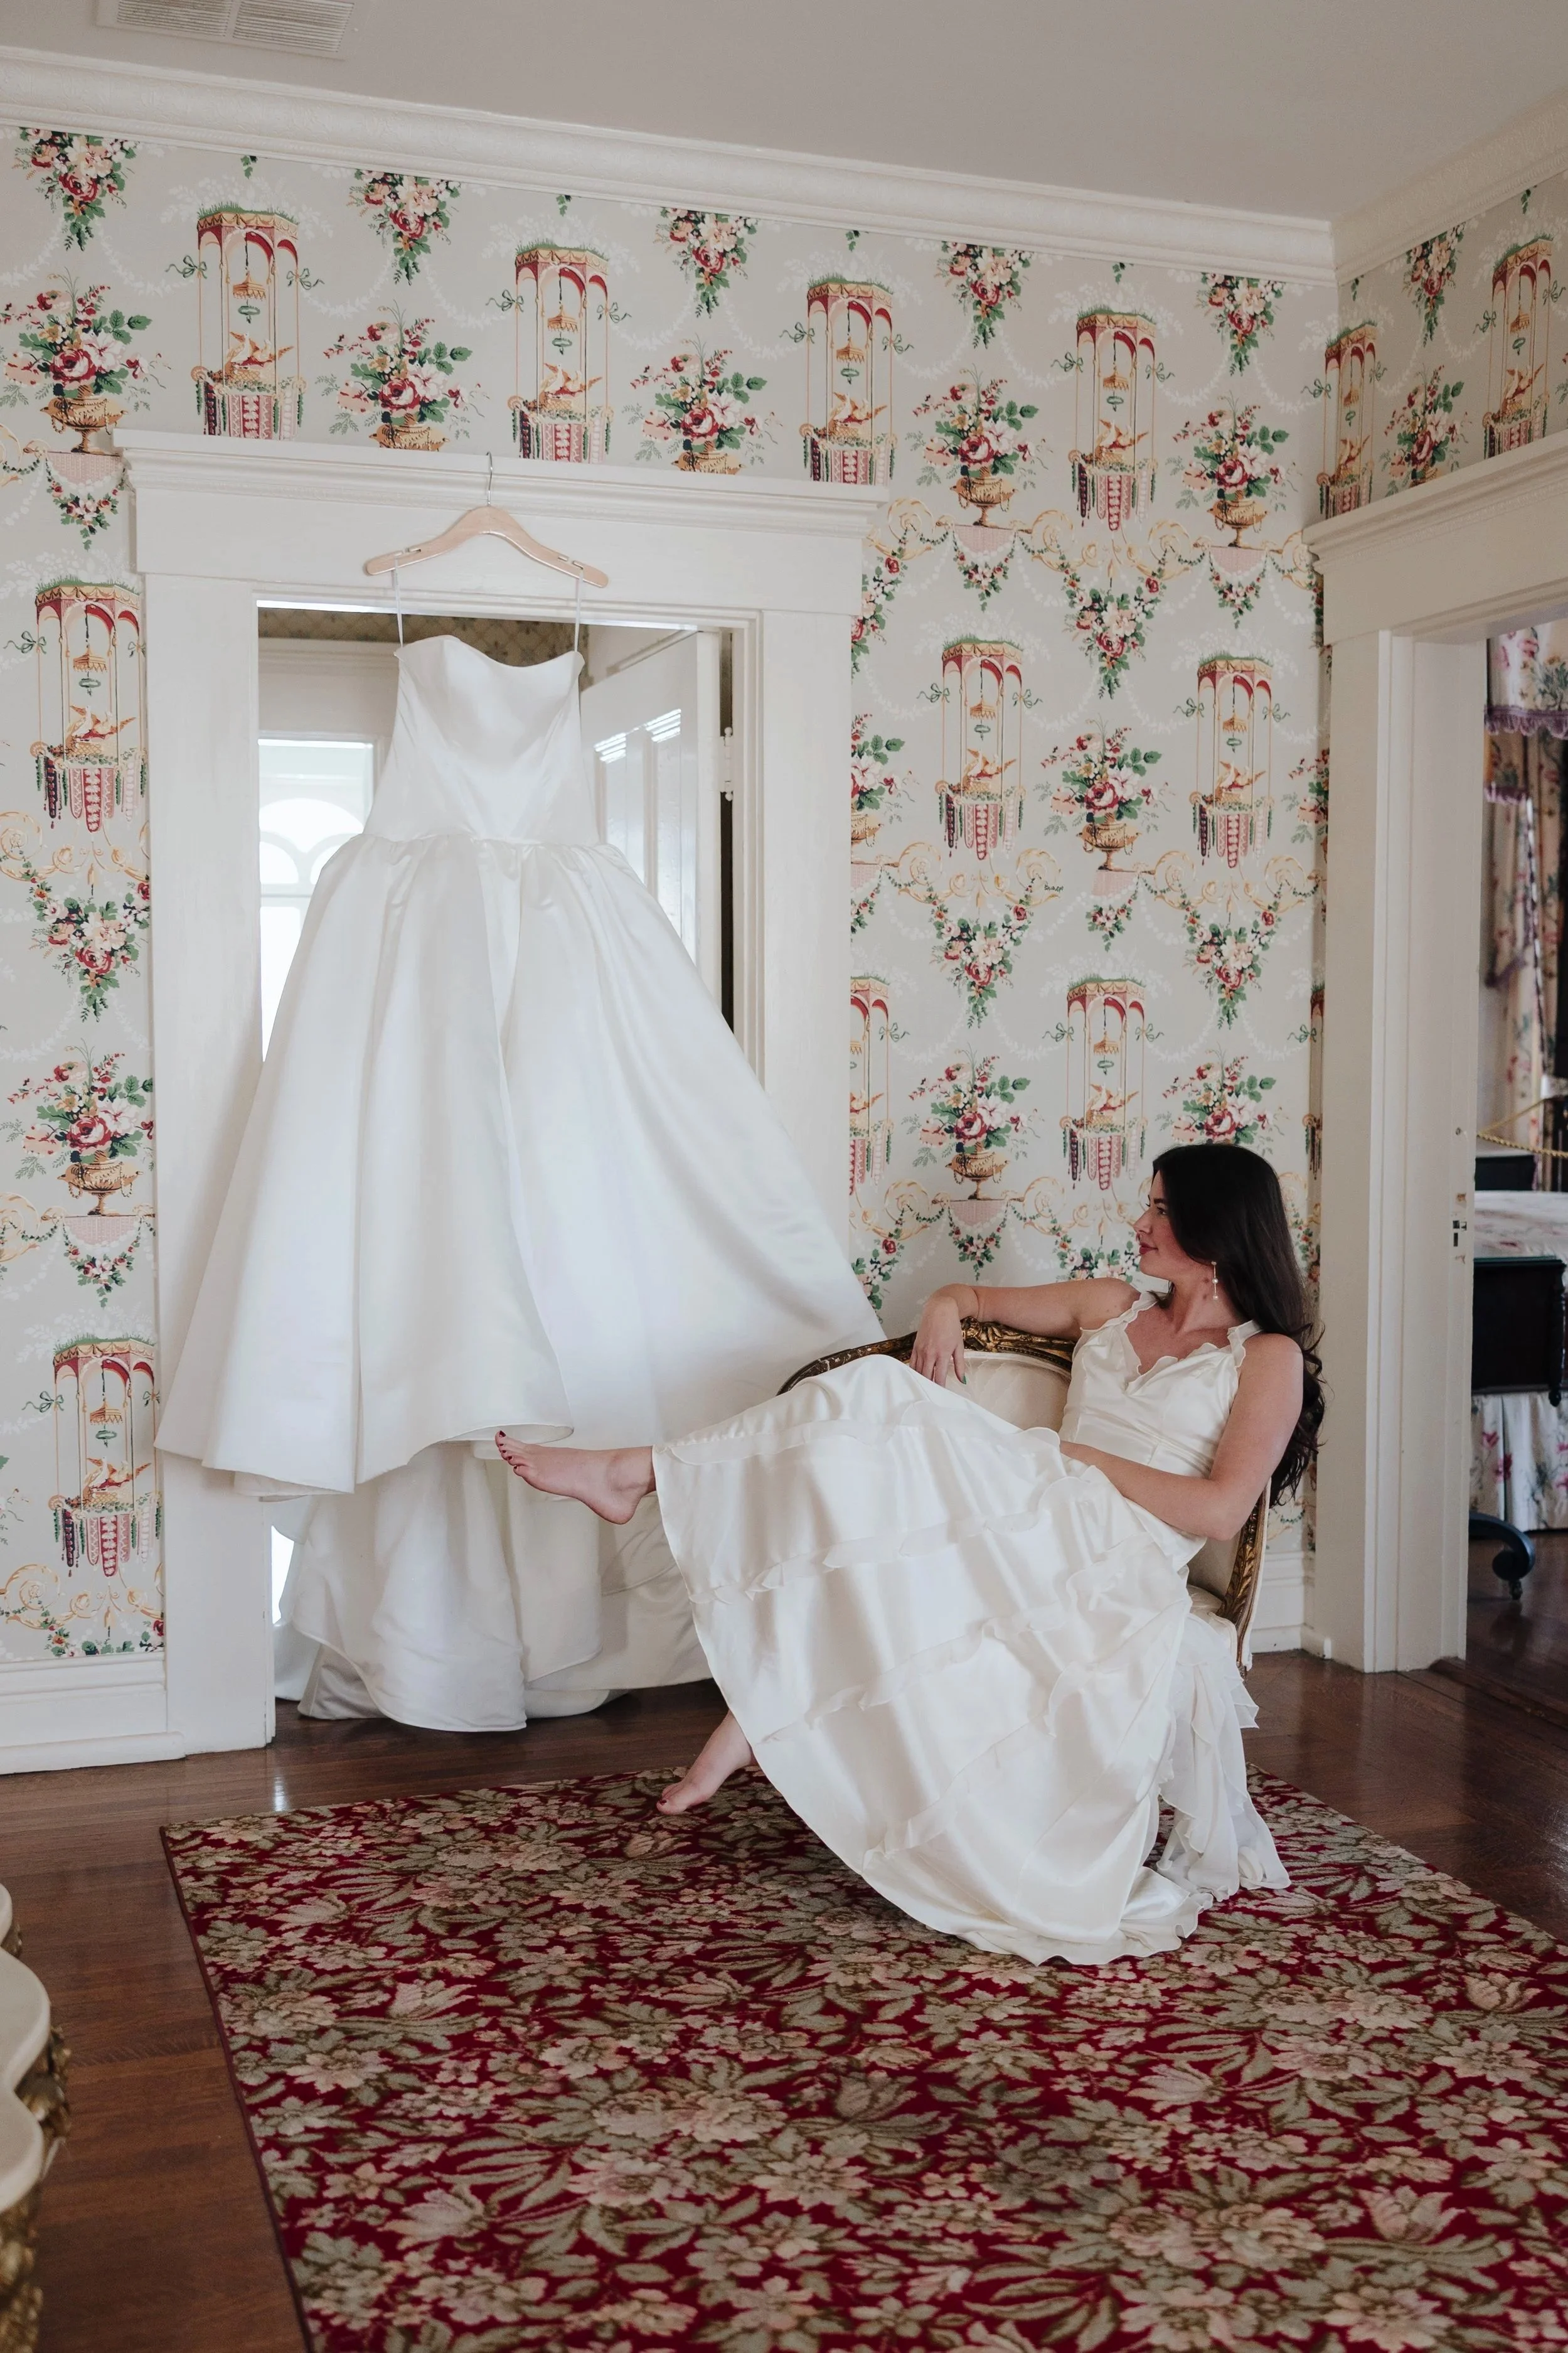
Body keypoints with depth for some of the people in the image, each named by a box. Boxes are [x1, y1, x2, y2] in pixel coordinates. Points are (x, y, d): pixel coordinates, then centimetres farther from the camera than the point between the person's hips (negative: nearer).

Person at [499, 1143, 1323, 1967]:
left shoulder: (1270, 1357, 4)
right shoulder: (1111, 1305, 22)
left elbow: (1220, 1510, -8)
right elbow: (973, 1296, 30)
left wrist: (1080, 1456, -8)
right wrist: (945, 1310, 6)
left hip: (1119, 1568, -7)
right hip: (1034, 1543, 7)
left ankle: (636, 1471, -18)